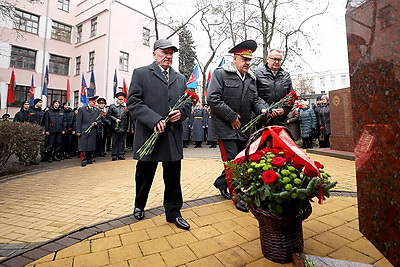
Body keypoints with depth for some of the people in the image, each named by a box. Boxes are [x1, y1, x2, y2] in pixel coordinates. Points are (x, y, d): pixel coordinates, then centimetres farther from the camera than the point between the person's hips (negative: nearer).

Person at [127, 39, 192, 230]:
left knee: (173, 177, 8)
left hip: (174, 137, 3)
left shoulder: (180, 78, 16)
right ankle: (139, 205, 41)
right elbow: (133, 102, -6)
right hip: (149, 135, -3)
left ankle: (173, 212, 26)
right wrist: (154, 119, -18)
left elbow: (188, 103, 17)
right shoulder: (141, 73, 3)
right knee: (144, 175, 15)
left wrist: (182, 113, -6)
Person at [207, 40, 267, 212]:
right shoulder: (220, 74, -7)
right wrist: (232, 116, -16)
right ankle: (238, 196, 15)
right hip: (226, 128, -7)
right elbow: (212, 99, -16)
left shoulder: (251, 78, 13)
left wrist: (262, 109, -7)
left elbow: (255, 99, 16)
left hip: (244, 129, 7)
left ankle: (220, 183, 38)